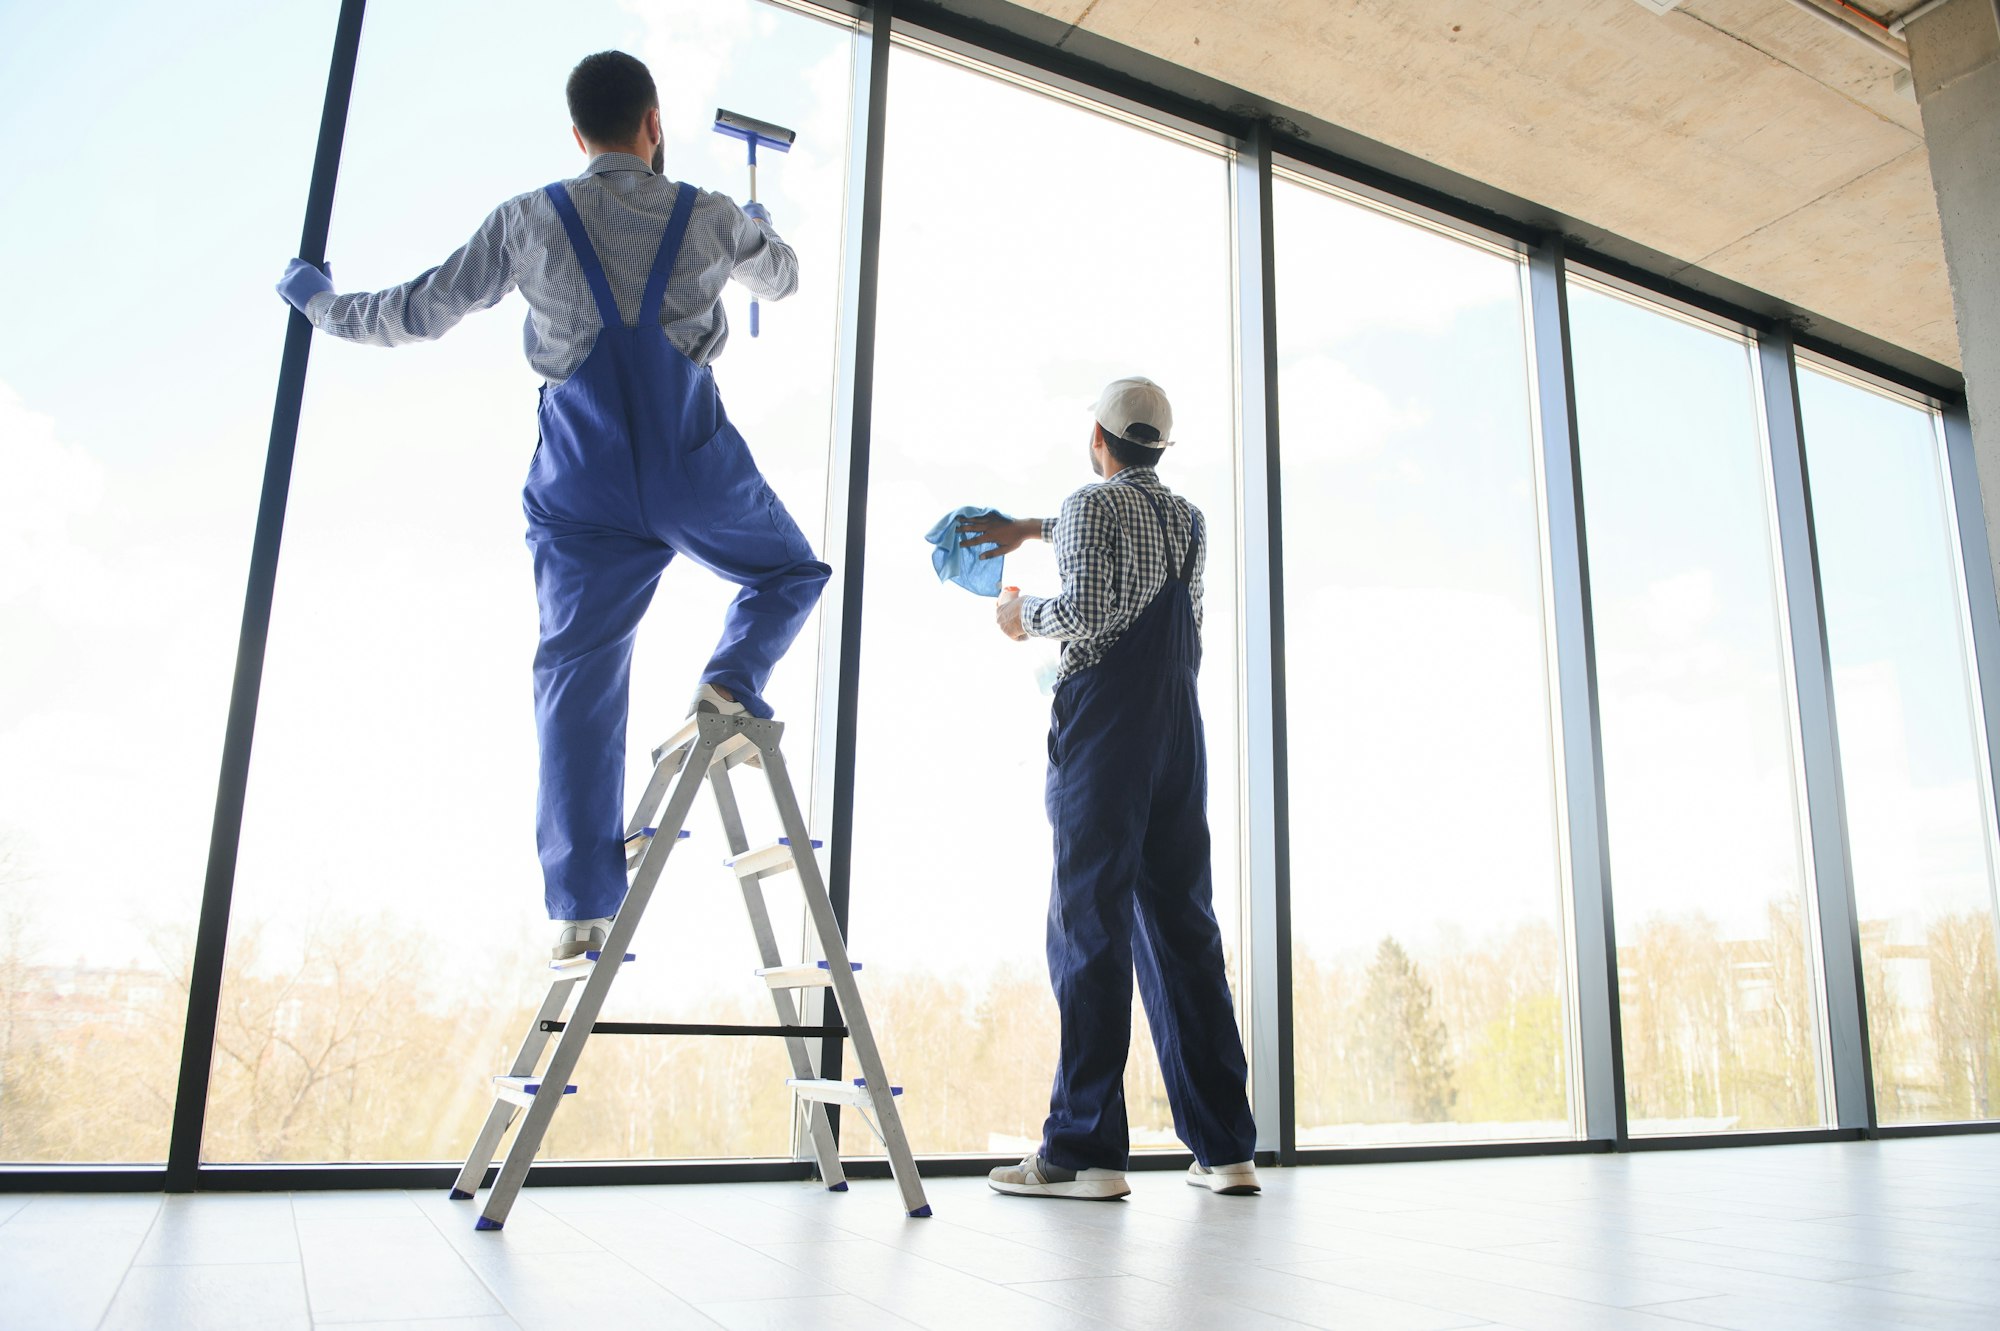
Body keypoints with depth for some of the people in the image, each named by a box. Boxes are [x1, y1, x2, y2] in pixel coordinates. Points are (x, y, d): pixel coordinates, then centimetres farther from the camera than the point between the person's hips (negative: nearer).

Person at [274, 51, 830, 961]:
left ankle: (580, 908, -1)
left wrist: (325, 307, 31)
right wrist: (760, 228, 51)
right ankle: (730, 681, -6)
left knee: (578, 680, 2)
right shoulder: (711, 218, 8)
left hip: (584, 489, 1)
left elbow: (422, 312, 12)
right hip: (694, 467, -1)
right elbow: (781, 279, 28)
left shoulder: (529, 220, 7)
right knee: (791, 572, 25)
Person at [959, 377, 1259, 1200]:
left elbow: (1086, 609, -13)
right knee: (1184, 931, 6)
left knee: (1090, 930, -6)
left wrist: (1026, 617, 5)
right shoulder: (1191, 521, 20)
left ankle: (1085, 1149, -6)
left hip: (1104, 730, -6)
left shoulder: (1092, 503, -1)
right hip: (1180, 731, 6)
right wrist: (1029, 529, 38)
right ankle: (1224, 1147, 7)